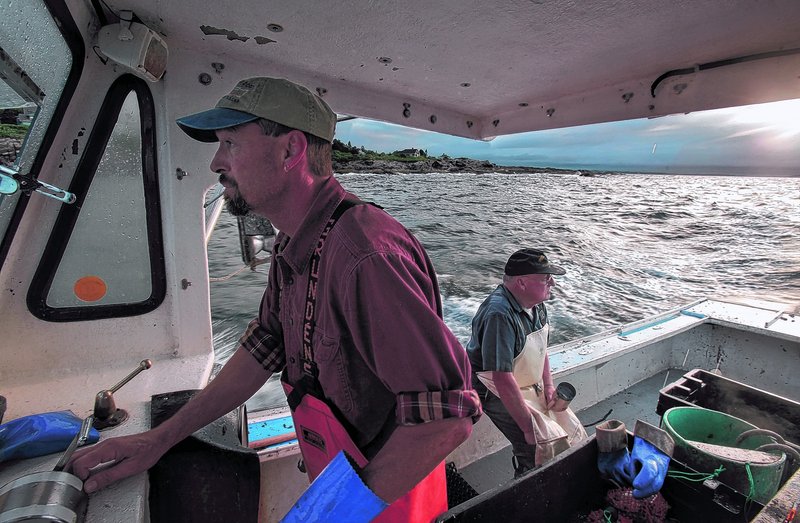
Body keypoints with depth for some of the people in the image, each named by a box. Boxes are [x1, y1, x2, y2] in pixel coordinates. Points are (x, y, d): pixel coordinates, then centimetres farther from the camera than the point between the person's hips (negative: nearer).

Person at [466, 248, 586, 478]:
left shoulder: (536, 302, -3)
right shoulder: (499, 314, -33)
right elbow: (503, 379, -33)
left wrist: (549, 386, 4)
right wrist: (529, 427, -27)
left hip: (532, 386, 9)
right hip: (498, 393, -9)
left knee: (573, 433, 10)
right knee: (547, 446, -17)